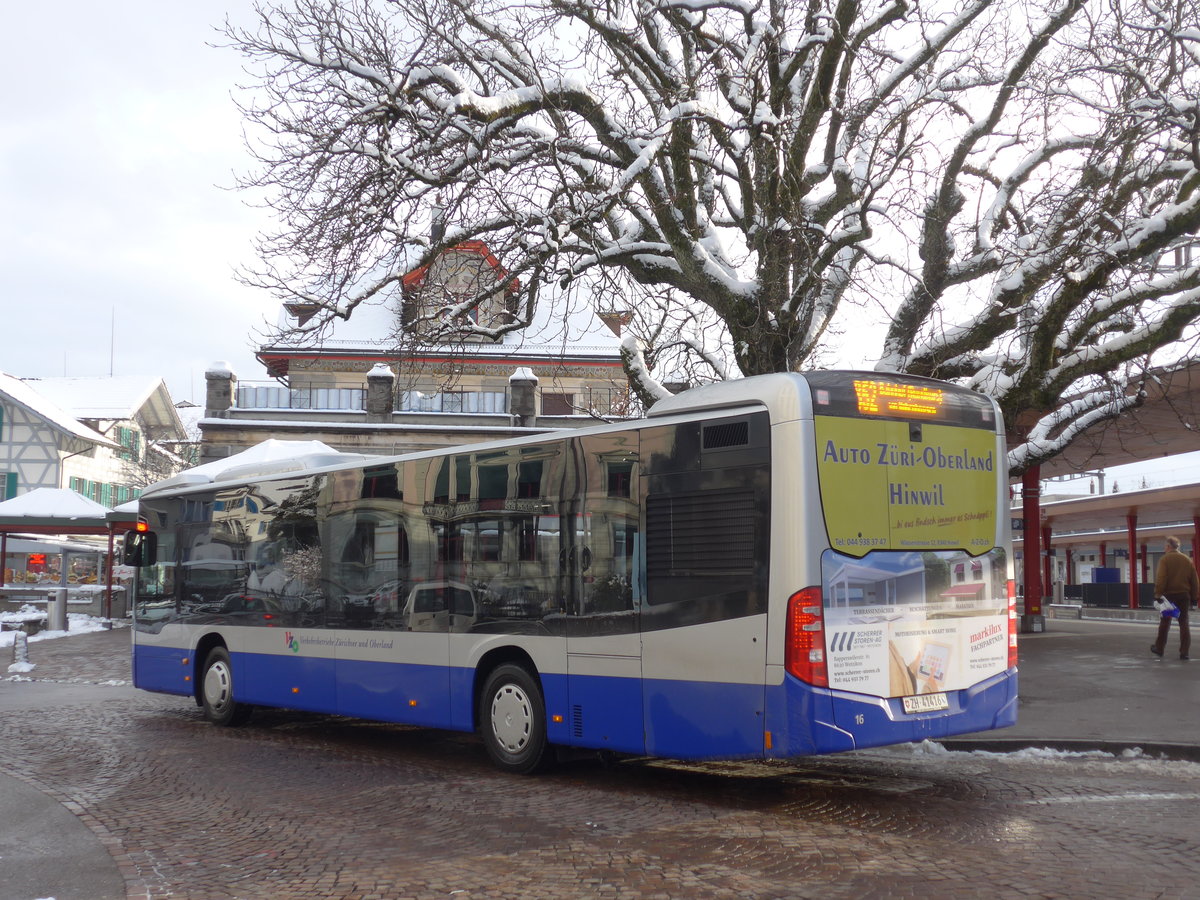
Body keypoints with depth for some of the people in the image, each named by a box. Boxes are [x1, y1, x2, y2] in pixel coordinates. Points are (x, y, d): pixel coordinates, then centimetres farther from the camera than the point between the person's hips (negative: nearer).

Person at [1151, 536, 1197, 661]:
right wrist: (1193, 597, 14)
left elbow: (1161, 579, -15)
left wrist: (1158, 594, -13)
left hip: (1169, 594, -3)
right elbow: (1195, 581, 8)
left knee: (1164, 623, 9)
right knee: (1183, 623, 6)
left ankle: (1159, 648, 18)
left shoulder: (1165, 559, -7)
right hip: (1184, 595, 3)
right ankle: (1184, 652, 1)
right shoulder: (1187, 560, 6)